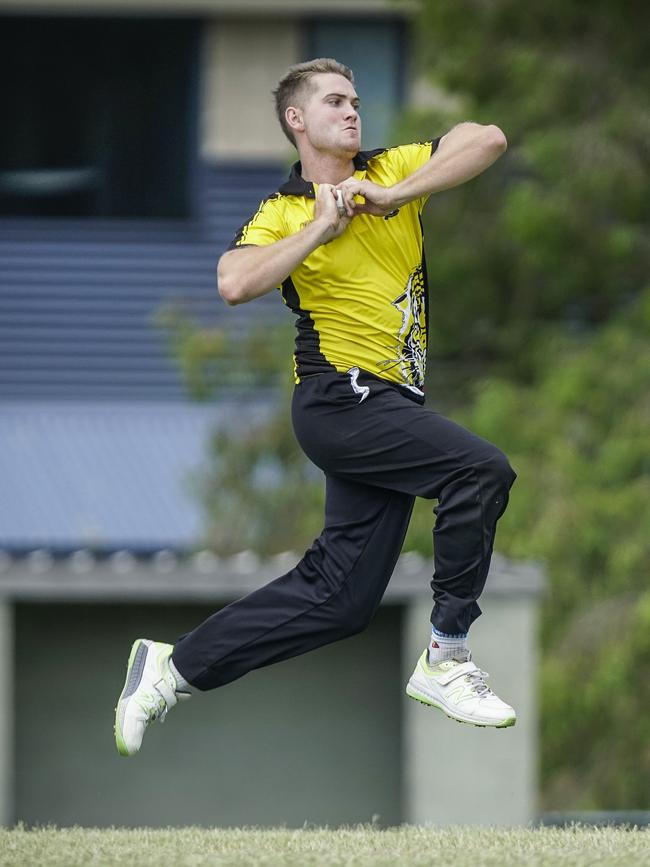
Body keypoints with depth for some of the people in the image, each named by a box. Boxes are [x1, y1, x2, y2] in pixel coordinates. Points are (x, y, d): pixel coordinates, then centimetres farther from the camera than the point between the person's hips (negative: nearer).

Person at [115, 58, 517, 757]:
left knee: (339, 596, 4)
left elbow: (487, 141, -4)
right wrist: (318, 229, -14)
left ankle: (175, 667, 15)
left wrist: (395, 195, -11)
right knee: (481, 469, -24)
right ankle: (445, 660, -15)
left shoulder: (391, 170, 10)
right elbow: (234, 284, -18)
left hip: (390, 404, 6)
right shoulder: (282, 214, 0)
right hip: (339, 400, -6)